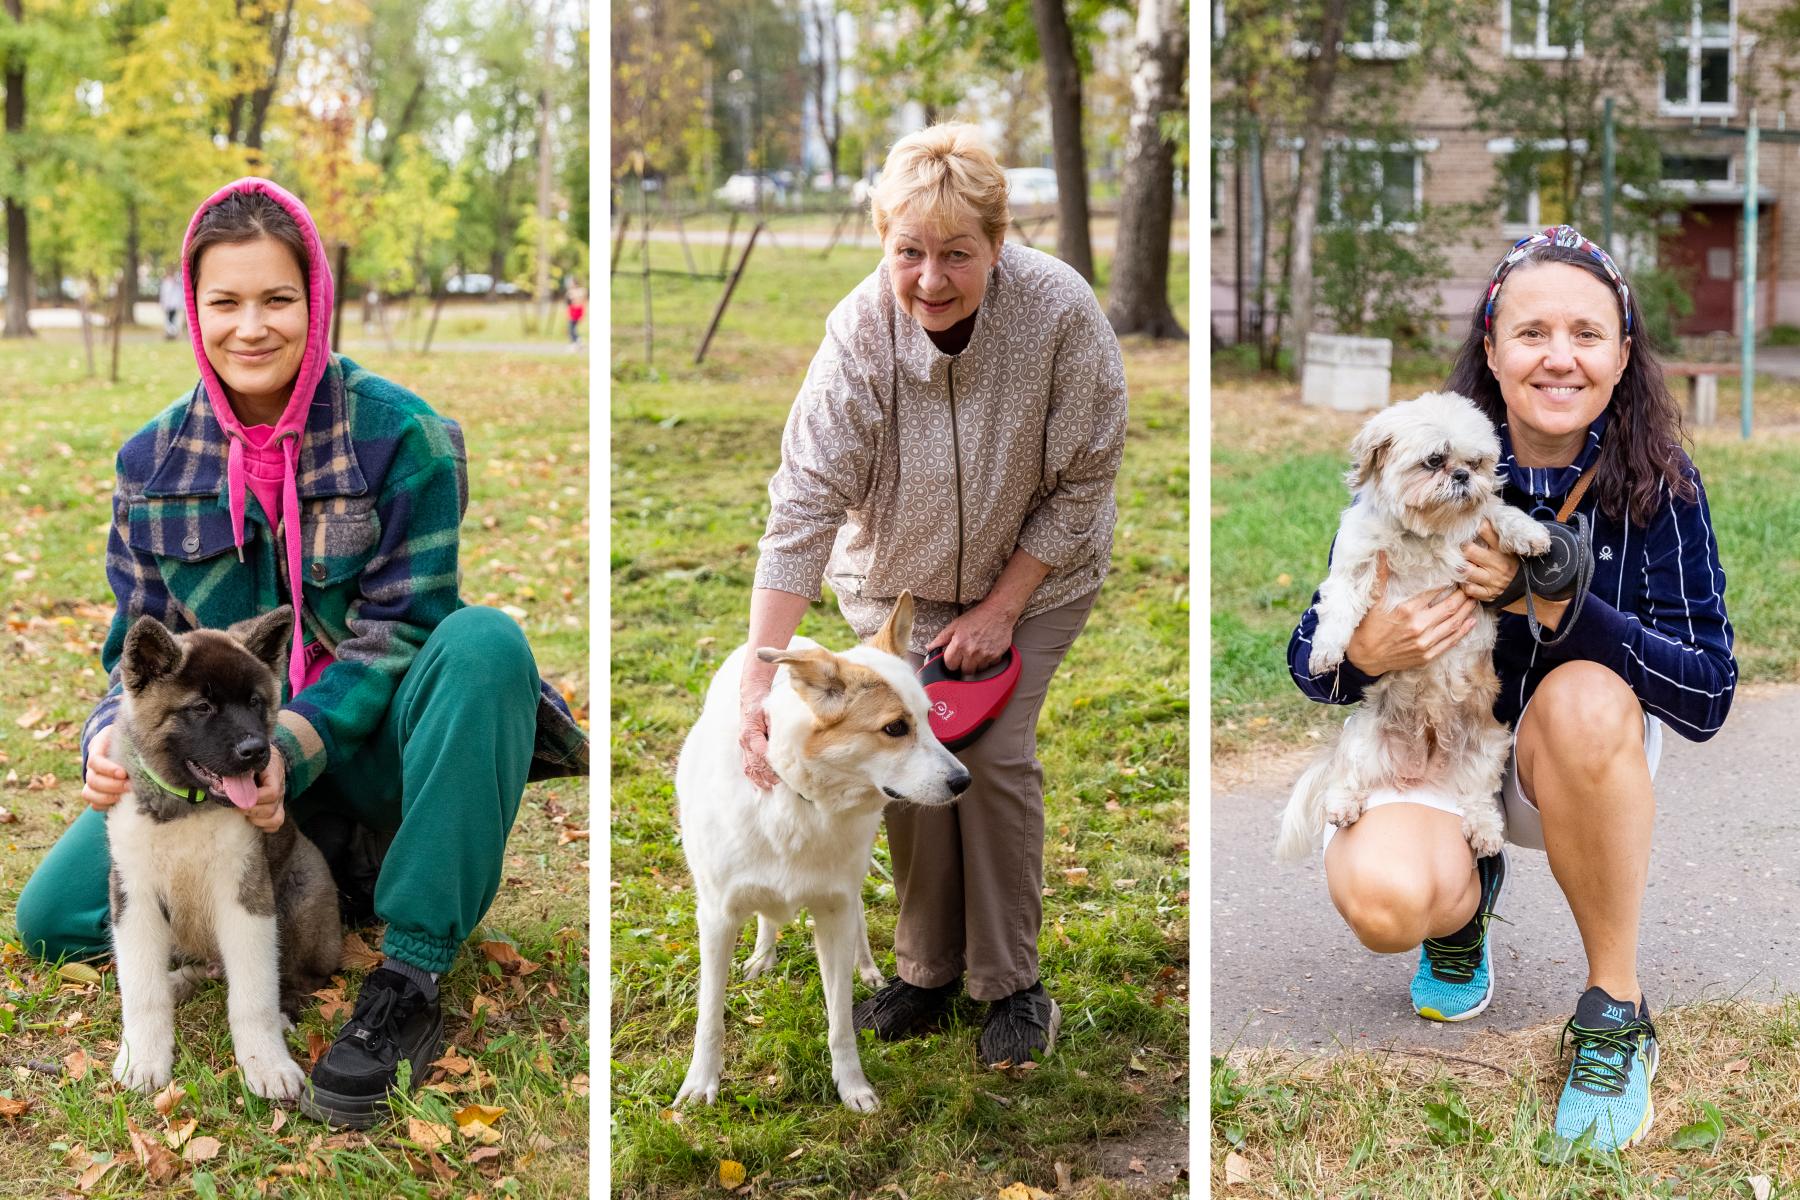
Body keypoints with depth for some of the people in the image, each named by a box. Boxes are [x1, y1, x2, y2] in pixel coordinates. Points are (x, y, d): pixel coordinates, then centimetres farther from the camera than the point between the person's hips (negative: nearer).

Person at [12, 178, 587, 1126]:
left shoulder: (399, 434, -10)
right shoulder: (154, 460, 3)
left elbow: (400, 625, -13)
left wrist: (292, 747, -28)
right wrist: (113, 737, -19)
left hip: (366, 746, -3)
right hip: (229, 758, 3)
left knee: (487, 641, -36)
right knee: (53, 916, -15)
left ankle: (411, 979, -31)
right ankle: (324, 863, 5)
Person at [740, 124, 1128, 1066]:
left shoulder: (1059, 310, -30)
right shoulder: (860, 332, -28)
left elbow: (1082, 483, -18)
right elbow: (804, 502, -32)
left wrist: (1002, 608, -17)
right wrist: (759, 677, -39)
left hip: (1032, 570, -1)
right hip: (900, 572, 1)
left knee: (996, 755, -10)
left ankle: (1011, 982, 7)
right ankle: (926, 968, 18)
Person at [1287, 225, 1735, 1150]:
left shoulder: (1658, 485, -14)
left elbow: (1708, 698, -20)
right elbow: (1308, 660, -8)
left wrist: (1557, 603, -32)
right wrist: (1368, 653, -33)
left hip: (1579, 762, 0)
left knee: (1586, 698, -36)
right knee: (1381, 900, -32)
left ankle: (1614, 1011, -17)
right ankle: (1465, 899, 9)